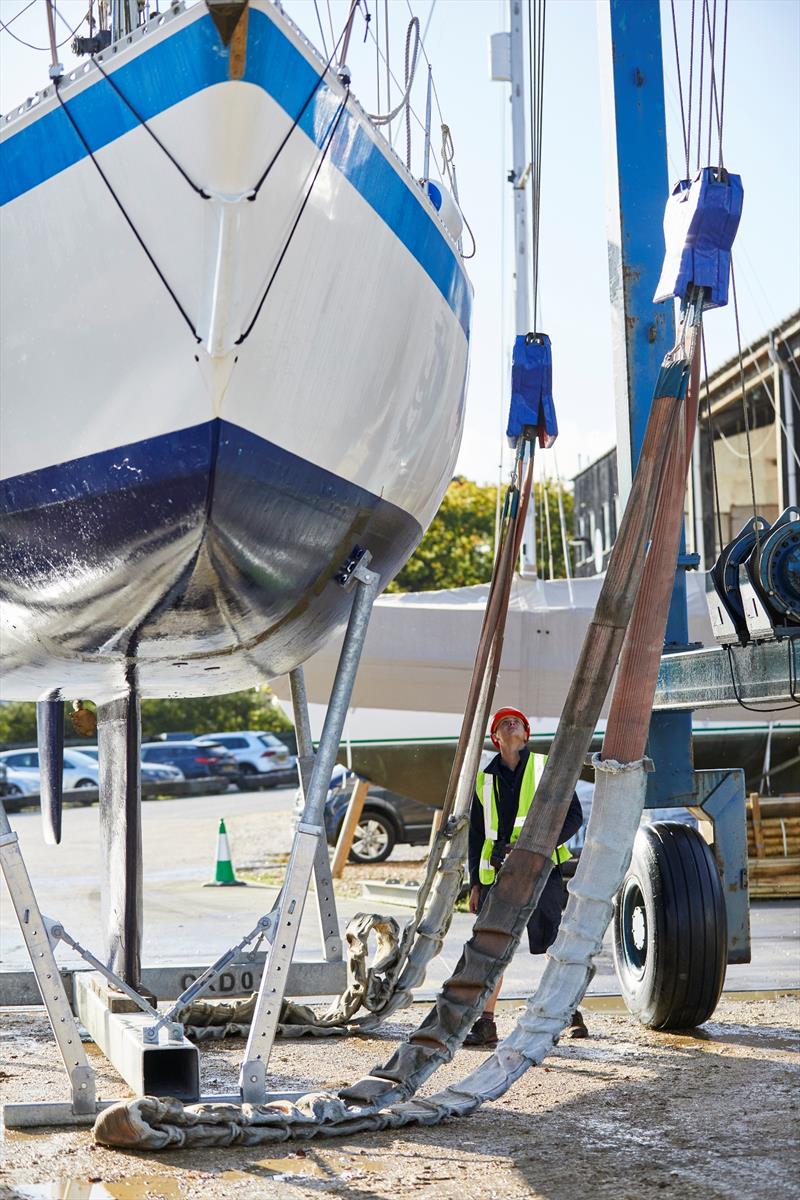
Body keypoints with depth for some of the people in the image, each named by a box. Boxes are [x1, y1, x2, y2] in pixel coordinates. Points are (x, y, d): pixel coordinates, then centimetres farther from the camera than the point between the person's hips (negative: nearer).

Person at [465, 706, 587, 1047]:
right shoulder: (485, 779, 16)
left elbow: (573, 816, 2)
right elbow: (476, 833, 18)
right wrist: (475, 881, 11)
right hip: (498, 872, 2)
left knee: (555, 946, 0)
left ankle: (572, 1014, 16)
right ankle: (485, 1023, -1)